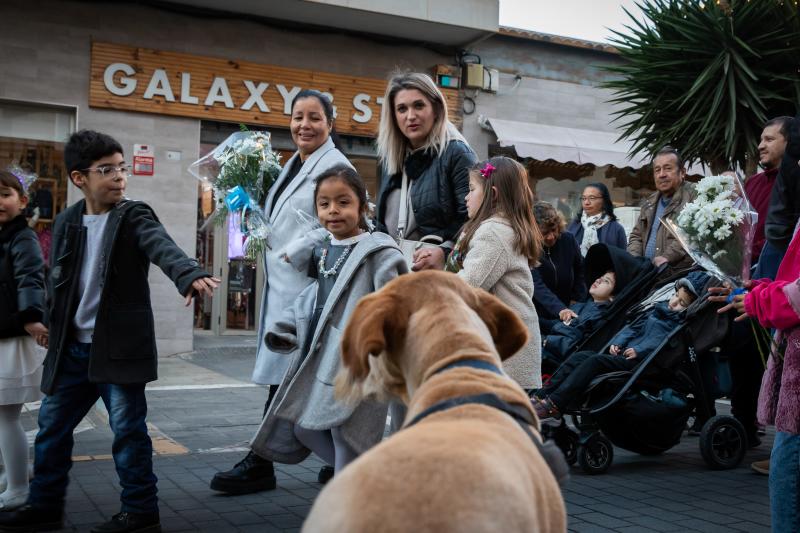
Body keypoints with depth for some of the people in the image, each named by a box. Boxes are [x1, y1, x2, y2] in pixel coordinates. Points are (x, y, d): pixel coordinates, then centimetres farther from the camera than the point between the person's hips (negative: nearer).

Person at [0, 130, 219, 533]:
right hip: (72, 349, 6)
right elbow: (57, 282, 13)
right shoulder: (66, 222, 6)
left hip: (120, 347, -5)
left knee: (128, 430, 0)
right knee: (51, 427, 14)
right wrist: (54, 328, 7)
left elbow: (163, 247, -28)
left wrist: (190, 275, -47)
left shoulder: (134, 217, -7)